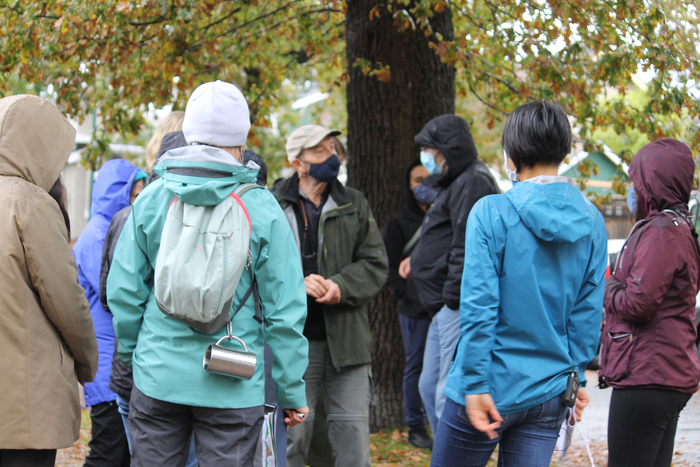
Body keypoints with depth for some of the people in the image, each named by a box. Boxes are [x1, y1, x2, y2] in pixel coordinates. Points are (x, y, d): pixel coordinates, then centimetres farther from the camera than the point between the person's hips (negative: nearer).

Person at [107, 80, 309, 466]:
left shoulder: (151, 199, -1)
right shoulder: (261, 208, -6)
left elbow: (123, 291, 3)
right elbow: (284, 310, -5)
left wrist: (132, 355, 20)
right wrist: (292, 391, 3)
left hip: (158, 376, 2)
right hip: (232, 387, -2)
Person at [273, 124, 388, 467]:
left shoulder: (354, 205, 10)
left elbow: (375, 264, 6)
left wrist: (341, 287, -12)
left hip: (346, 339, 2)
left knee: (353, 439, 3)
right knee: (291, 438, 3)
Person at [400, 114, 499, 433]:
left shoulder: (473, 183, -13)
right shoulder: (455, 183, 22)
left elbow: (467, 247, -20)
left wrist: (453, 297, -22)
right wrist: (417, 259, 17)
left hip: (460, 304, -12)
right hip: (445, 309, 12)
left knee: (450, 395, -13)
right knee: (429, 387, 17)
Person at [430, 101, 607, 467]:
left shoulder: (493, 213, -12)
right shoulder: (590, 221, 3)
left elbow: (478, 307, -14)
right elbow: (588, 312, 6)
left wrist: (476, 385, -12)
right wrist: (575, 376, 15)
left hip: (493, 388, -5)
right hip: (550, 394, 5)